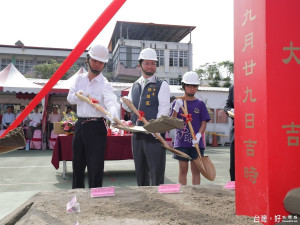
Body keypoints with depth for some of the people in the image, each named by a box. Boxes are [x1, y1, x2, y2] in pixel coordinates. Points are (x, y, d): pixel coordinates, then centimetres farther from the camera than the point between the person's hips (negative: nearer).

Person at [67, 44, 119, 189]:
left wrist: (114, 117, -48)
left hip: (96, 127, -6)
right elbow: (70, 98, 10)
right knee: (78, 165, 17)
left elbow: (110, 101, -27)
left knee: (95, 166, -5)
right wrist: (78, 95, -14)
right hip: (80, 125, 6)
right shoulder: (80, 79, 11)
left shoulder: (104, 84, -8)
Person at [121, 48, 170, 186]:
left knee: (156, 171, -2)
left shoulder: (162, 85, 0)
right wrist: (122, 101, 2)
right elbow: (129, 107, 23)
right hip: (137, 134, 6)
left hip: (155, 134, -5)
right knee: (140, 171, 14)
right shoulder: (135, 86, 16)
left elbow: (164, 109, -11)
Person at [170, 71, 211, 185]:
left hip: (196, 143, 1)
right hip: (181, 142, 0)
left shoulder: (200, 104, 6)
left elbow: (204, 123, 3)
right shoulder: (177, 102, 5)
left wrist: (198, 135, -14)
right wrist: (176, 109, -15)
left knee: (196, 170, 6)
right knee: (183, 170, 5)